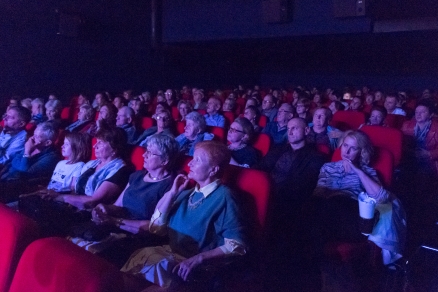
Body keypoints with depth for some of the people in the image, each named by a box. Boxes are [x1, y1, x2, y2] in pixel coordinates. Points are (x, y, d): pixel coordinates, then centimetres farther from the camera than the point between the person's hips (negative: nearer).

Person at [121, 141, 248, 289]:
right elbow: (155, 228, 7)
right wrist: (172, 193, -1)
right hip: (171, 254, 6)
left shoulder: (222, 197, -11)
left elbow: (237, 245, -18)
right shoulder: (187, 192, 10)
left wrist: (199, 258, -26)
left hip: (198, 266, -6)